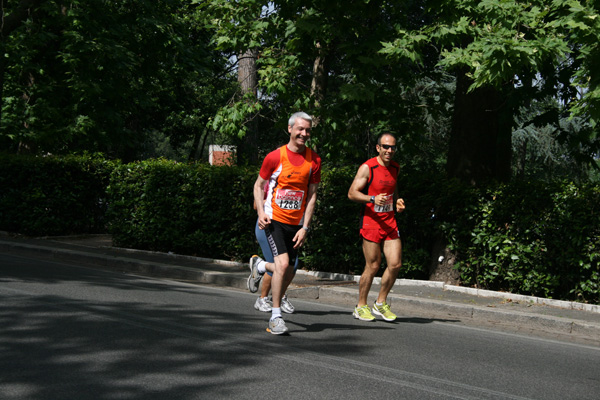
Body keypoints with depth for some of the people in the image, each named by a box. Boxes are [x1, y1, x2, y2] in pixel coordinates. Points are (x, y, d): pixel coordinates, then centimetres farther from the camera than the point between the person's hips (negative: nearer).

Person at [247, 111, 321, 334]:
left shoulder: (314, 160, 2)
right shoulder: (275, 157, -6)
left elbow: (312, 195, 4)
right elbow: (259, 185, 5)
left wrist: (305, 227, -2)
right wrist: (261, 212, -10)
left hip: (296, 222, 4)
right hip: (274, 219, -4)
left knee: (289, 272, 7)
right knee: (283, 264, -19)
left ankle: (260, 266, 40)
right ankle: (275, 317, -7)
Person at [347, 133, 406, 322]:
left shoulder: (395, 167, 11)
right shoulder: (367, 168, -10)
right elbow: (352, 193, -11)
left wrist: (397, 201, 8)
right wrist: (373, 199, -26)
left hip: (389, 221, 6)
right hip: (370, 221, -6)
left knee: (395, 264, -1)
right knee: (373, 266, -3)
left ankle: (381, 304, 15)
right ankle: (361, 306, 14)